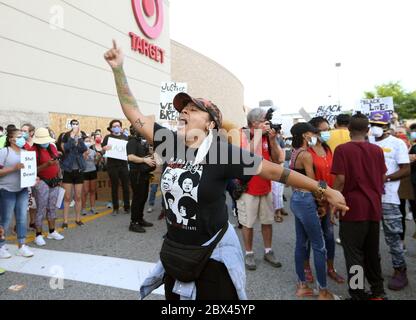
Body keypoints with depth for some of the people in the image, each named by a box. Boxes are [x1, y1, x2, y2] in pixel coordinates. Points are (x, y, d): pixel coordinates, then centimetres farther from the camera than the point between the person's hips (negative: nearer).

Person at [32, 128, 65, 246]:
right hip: (42, 182, -6)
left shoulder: (52, 147, 8)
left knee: (52, 207, 14)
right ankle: (38, 235, 9)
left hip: (54, 181, 6)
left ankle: (52, 232, 25)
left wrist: (59, 178, 11)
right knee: (41, 209, -2)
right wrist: (47, 164, -28)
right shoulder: (34, 150, -12)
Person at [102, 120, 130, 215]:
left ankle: (127, 207, 14)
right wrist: (105, 148, -24)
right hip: (112, 165, -2)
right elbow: (102, 148, -3)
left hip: (123, 164, 2)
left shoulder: (125, 137, 11)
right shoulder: (108, 137, 5)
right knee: (114, 187, 5)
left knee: (125, 186, 3)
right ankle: (115, 208, 15)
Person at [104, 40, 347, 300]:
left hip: (213, 253, -4)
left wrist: (324, 190, -12)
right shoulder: (169, 142, -4)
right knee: (175, 299, 23)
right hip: (175, 250, 5)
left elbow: (274, 171, -15)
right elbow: (134, 113, -2)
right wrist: (118, 70, -8)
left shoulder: (223, 151, -17)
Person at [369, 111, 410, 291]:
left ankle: (400, 271, 15)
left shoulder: (397, 143, -2)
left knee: (392, 236, 0)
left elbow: (406, 170, -7)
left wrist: (385, 178, -19)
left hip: (388, 197, -5)